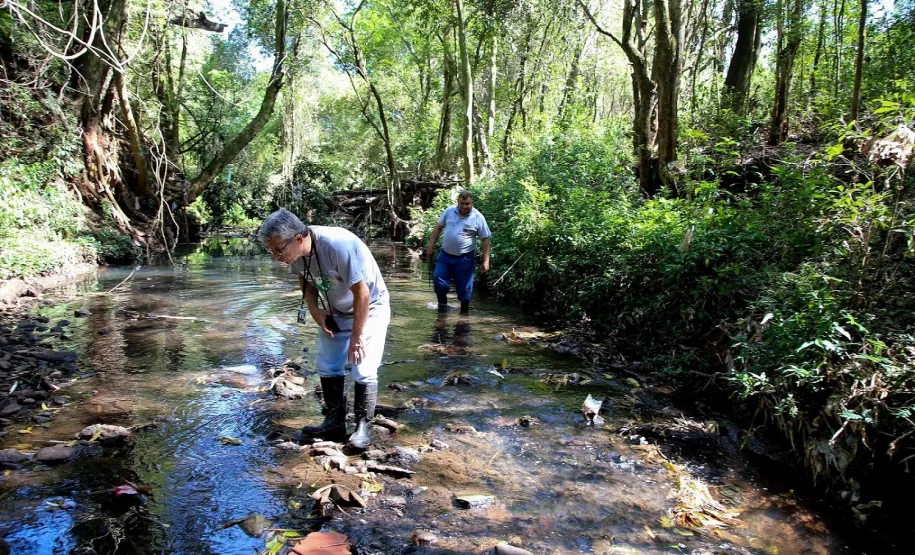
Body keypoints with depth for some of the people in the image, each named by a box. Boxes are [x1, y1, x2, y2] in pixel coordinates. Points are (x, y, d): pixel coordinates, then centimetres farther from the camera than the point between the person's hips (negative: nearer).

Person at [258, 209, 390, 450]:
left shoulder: (338, 245, -37)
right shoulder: (295, 250, -17)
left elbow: (362, 293, -29)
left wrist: (356, 336, -21)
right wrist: (314, 311, -7)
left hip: (369, 308, -6)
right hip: (335, 312, 7)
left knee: (363, 370, -9)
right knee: (327, 366, 9)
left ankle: (363, 426, 6)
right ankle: (335, 421, 23)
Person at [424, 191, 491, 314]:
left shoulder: (478, 218, -11)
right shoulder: (449, 211, -2)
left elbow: (485, 239, -7)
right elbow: (438, 228, 8)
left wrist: (486, 261, -10)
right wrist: (431, 246, 5)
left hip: (464, 258, -3)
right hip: (445, 255, 3)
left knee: (464, 287, 6)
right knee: (438, 278, 1)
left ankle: (464, 311, 23)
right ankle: (442, 303, 23)